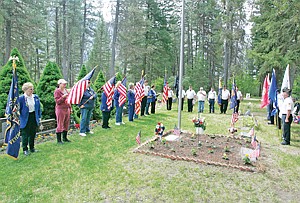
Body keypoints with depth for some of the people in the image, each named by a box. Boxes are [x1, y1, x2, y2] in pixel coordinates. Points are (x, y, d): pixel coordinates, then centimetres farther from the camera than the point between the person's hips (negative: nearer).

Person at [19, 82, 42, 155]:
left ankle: (32, 148, 27)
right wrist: (19, 119, -7)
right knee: (25, 134, 3)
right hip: (25, 118, -4)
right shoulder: (21, 98, -11)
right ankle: (25, 149, 17)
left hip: (34, 117, 5)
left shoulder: (36, 97, 4)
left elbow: (39, 108, 10)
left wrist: (39, 117, 8)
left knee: (33, 133, 13)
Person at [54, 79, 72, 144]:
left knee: (66, 124, 11)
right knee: (60, 125, -2)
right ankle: (59, 140, 7)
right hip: (60, 109, -7)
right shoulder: (57, 91, -7)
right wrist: (63, 97, -26)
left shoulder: (66, 90, 14)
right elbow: (57, 101, -13)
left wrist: (70, 108, 18)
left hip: (67, 109, 7)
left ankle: (65, 138, 24)